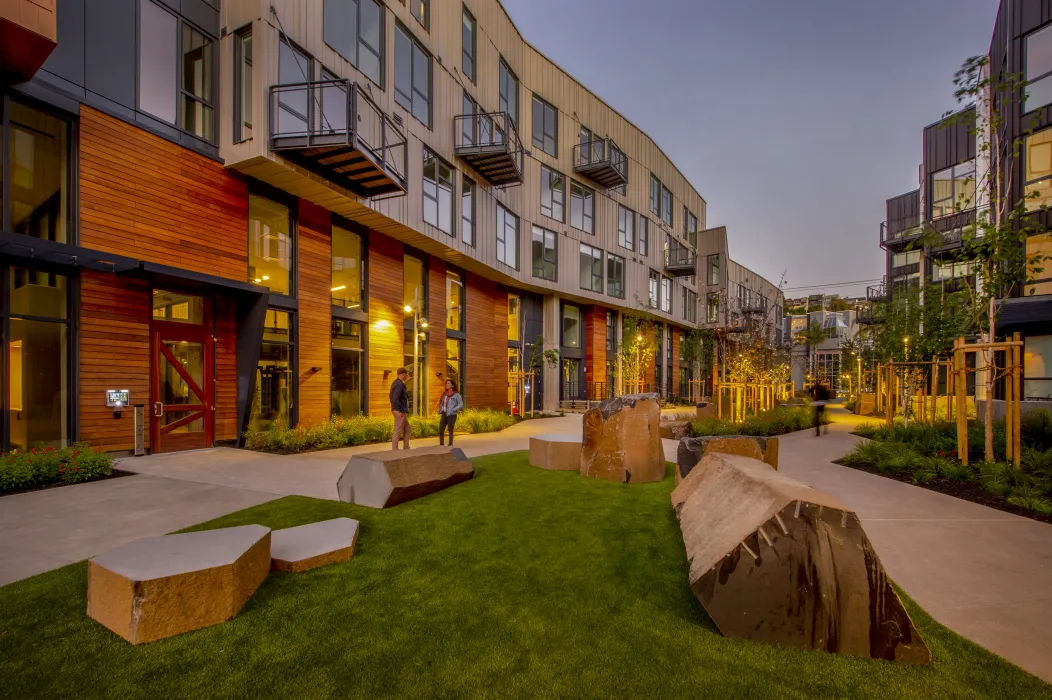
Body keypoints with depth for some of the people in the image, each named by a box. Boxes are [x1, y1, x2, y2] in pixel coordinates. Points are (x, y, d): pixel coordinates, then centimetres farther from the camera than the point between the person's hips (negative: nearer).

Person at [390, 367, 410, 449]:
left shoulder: (396, 383, 14)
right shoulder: (399, 384, -18)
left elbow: (393, 397, 19)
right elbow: (395, 399, -26)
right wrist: (401, 411, -21)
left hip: (401, 411, 11)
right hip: (400, 411, -11)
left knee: (407, 428, 17)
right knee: (398, 430, -4)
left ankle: (406, 448, 23)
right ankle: (395, 449, 3)